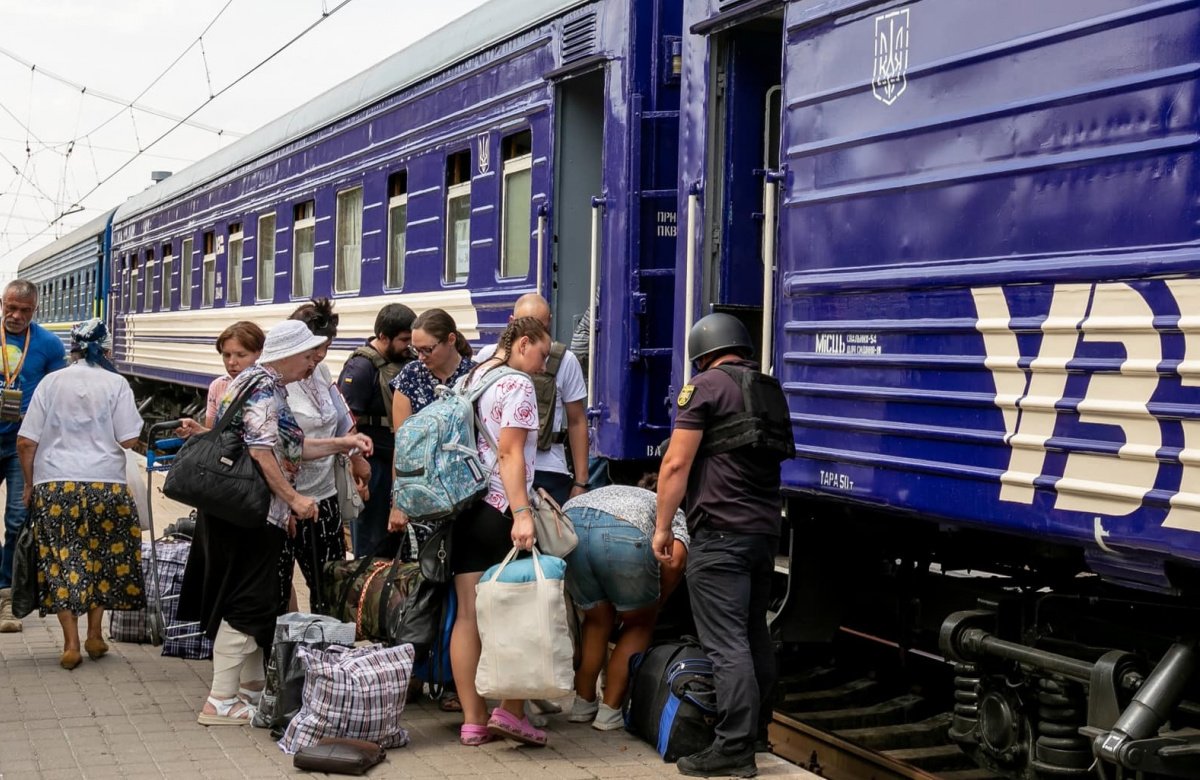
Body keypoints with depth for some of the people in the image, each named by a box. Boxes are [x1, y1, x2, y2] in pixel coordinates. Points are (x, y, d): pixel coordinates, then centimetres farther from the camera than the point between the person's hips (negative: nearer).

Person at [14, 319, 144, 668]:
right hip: (105, 484, -1)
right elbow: (128, 440, -5)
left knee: (61, 560, 6)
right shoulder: (116, 384, -1)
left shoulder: (51, 382, 3)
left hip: (55, 484, 1)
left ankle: (71, 643, 5)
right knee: (103, 557, 15)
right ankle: (94, 635, 20)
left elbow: (25, 442, 1)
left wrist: (29, 483, 14)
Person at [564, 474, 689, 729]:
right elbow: (675, 559, 8)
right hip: (623, 535, -4)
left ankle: (583, 703, 30)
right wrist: (655, 605, 22)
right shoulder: (673, 511, 31)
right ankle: (610, 711, 18)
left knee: (597, 619, 29)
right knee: (639, 622, 22)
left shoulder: (611, 491, 44)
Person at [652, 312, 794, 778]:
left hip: (720, 534, -8)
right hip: (766, 530, 8)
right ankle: (757, 731, 26)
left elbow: (677, 463, -11)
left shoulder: (706, 386, -6)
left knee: (726, 644, -8)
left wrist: (663, 526, -4)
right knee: (755, 635, 17)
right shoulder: (771, 391, 17)